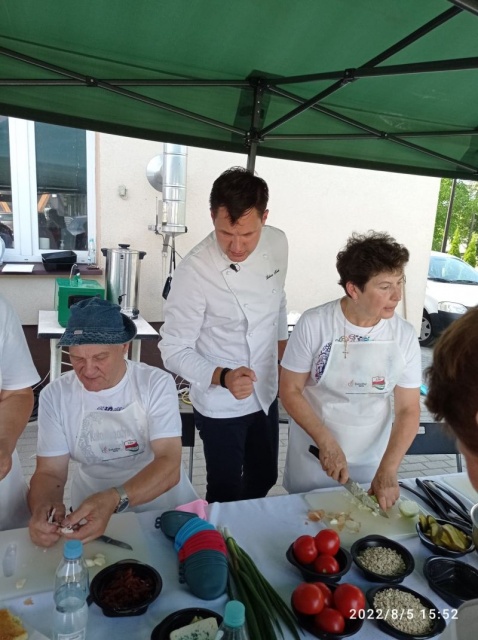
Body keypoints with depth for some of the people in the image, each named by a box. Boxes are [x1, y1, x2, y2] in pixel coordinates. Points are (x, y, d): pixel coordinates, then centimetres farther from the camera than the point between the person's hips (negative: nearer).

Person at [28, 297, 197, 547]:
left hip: (166, 506, -1)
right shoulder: (55, 395, -5)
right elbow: (49, 471, -5)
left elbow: (169, 465, -20)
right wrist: (41, 508, -27)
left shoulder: (157, 383, -13)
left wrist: (114, 499, -37)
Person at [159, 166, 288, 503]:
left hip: (266, 393, 6)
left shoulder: (278, 243, -10)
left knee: (264, 479, 24)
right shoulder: (194, 271, -28)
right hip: (221, 406, -5)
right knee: (225, 495, 11)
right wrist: (223, 378, -36)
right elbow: (175, 350, -21)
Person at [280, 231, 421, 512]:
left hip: (370, 461, 2)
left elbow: (408, 410, -8)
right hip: (313, 454, -1)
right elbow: (290, 390, -13)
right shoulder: (313, 324, -20)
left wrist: (387, 469, -16)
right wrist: (326, 442, -21)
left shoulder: (405, 335, -13)